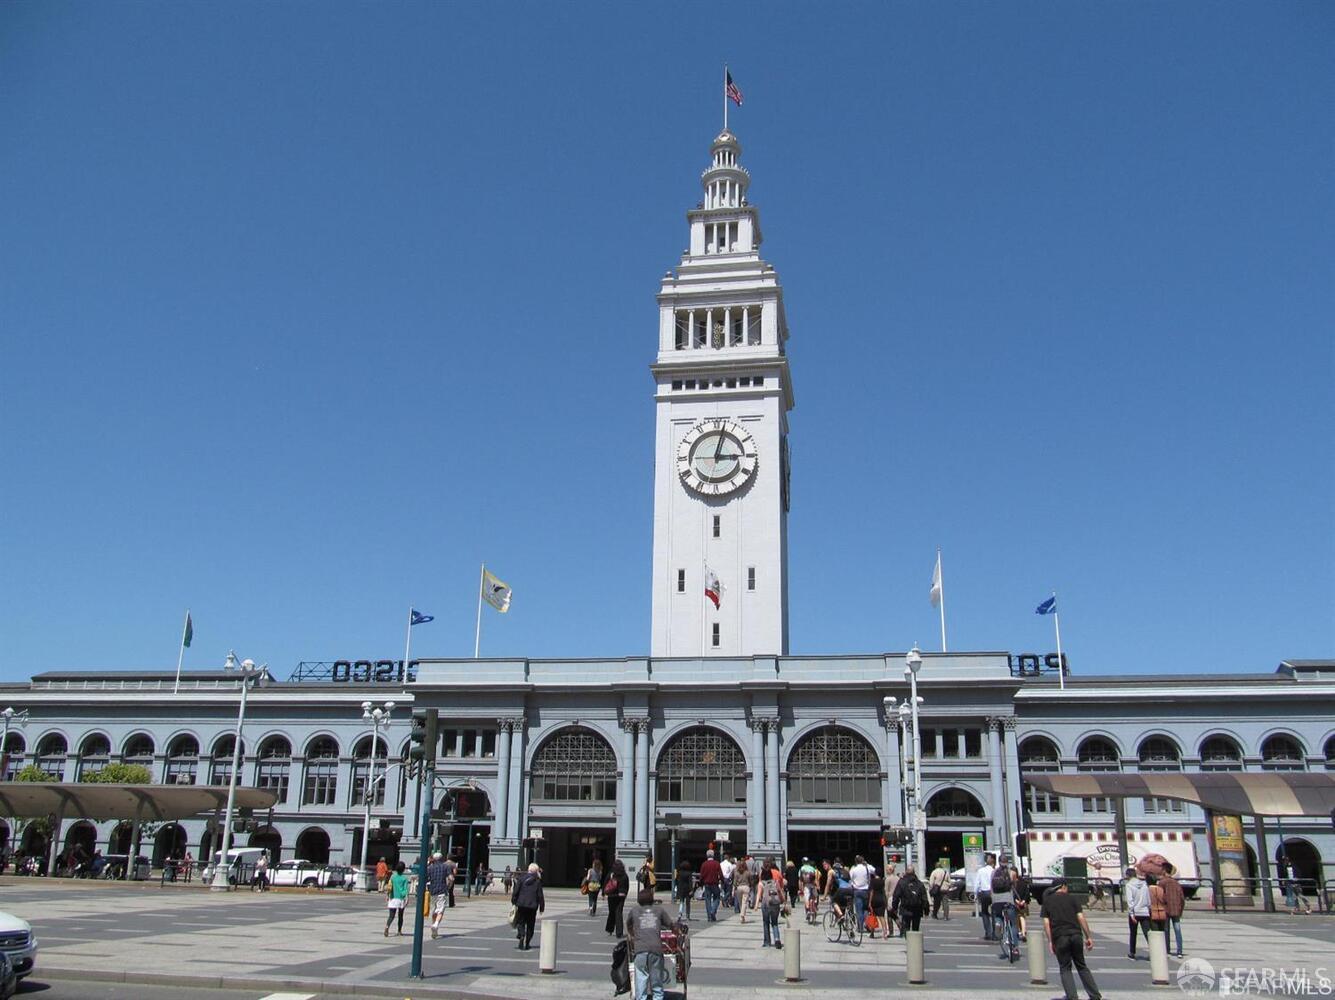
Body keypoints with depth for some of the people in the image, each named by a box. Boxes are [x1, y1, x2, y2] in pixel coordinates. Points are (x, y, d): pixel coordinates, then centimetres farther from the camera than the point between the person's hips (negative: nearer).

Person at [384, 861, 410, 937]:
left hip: (393, 898, 1)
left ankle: (387, 926, -30)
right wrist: (407, 898, -12)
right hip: (401, 898, -1)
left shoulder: (393, 876, 2)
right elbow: (406, 889, -10)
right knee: (400, 916, 14)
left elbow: (389, 887, -5)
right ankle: (399, 931, 18)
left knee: (391, 915, -3)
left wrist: (387, 895, 2)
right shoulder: (405, 878, -2)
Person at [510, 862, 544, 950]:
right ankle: (527, 944, 13)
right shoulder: (538, 881, -3)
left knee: (521, 922, 10)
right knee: (530, 925, 11)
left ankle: (521, 935, -19)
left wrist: (514, 902, 3)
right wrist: (541, 907, 5)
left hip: (521, 904, 0)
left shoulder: (521, 878, -1)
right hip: (532, 905, 0)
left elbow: (516, 891, -4)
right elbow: (540, 895, -2)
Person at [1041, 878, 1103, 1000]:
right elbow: (1081, 918, 2)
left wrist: (1050, 942, 4)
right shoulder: (1072, 898, 10)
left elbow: (1046, 923, 3)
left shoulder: (1047, 901, 11)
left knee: (1065, 968, 7)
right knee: (1081, 966, 15)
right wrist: (1088, 937, 5)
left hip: (1059, 937, -1)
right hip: (1076, 934, 1)